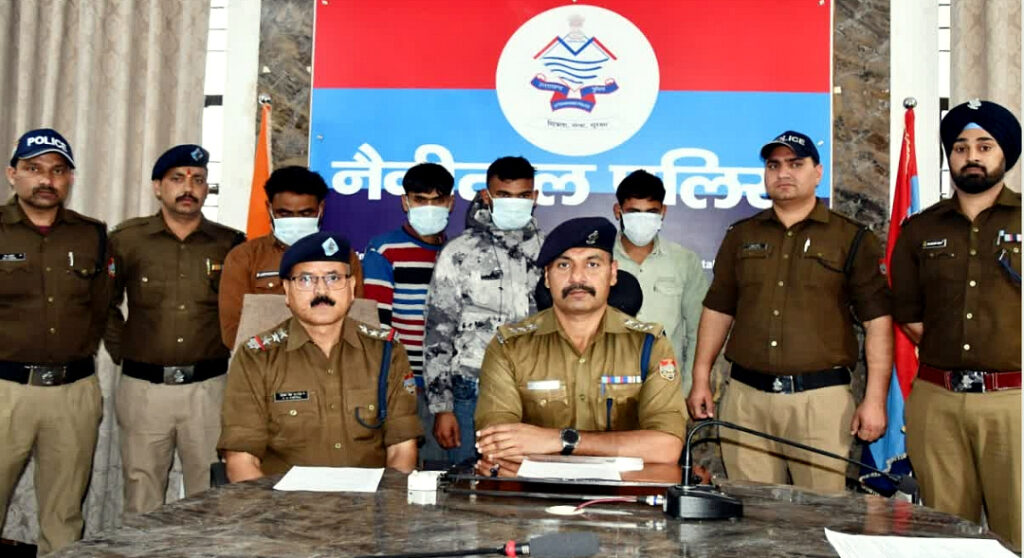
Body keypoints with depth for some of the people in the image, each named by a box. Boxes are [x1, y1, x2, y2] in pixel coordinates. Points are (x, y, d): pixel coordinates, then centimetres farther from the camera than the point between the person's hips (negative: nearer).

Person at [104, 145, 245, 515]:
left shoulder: (230, 245, 4)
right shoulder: (126, 240, 4)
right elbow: (103, 303, 13)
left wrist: (227, 348, 6)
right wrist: (122, 352, 7)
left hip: (208, 387, 0)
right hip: (144, 387, 0)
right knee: (141, 503, 8)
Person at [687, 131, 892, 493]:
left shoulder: (852, 239, 5)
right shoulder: (741, 236, 15)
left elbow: (877, 321, 1)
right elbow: (717, 310, 17)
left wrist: (875, 398, -5)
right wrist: (700, 379, 11)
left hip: (822, 397, -2)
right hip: (746, 395, 3)